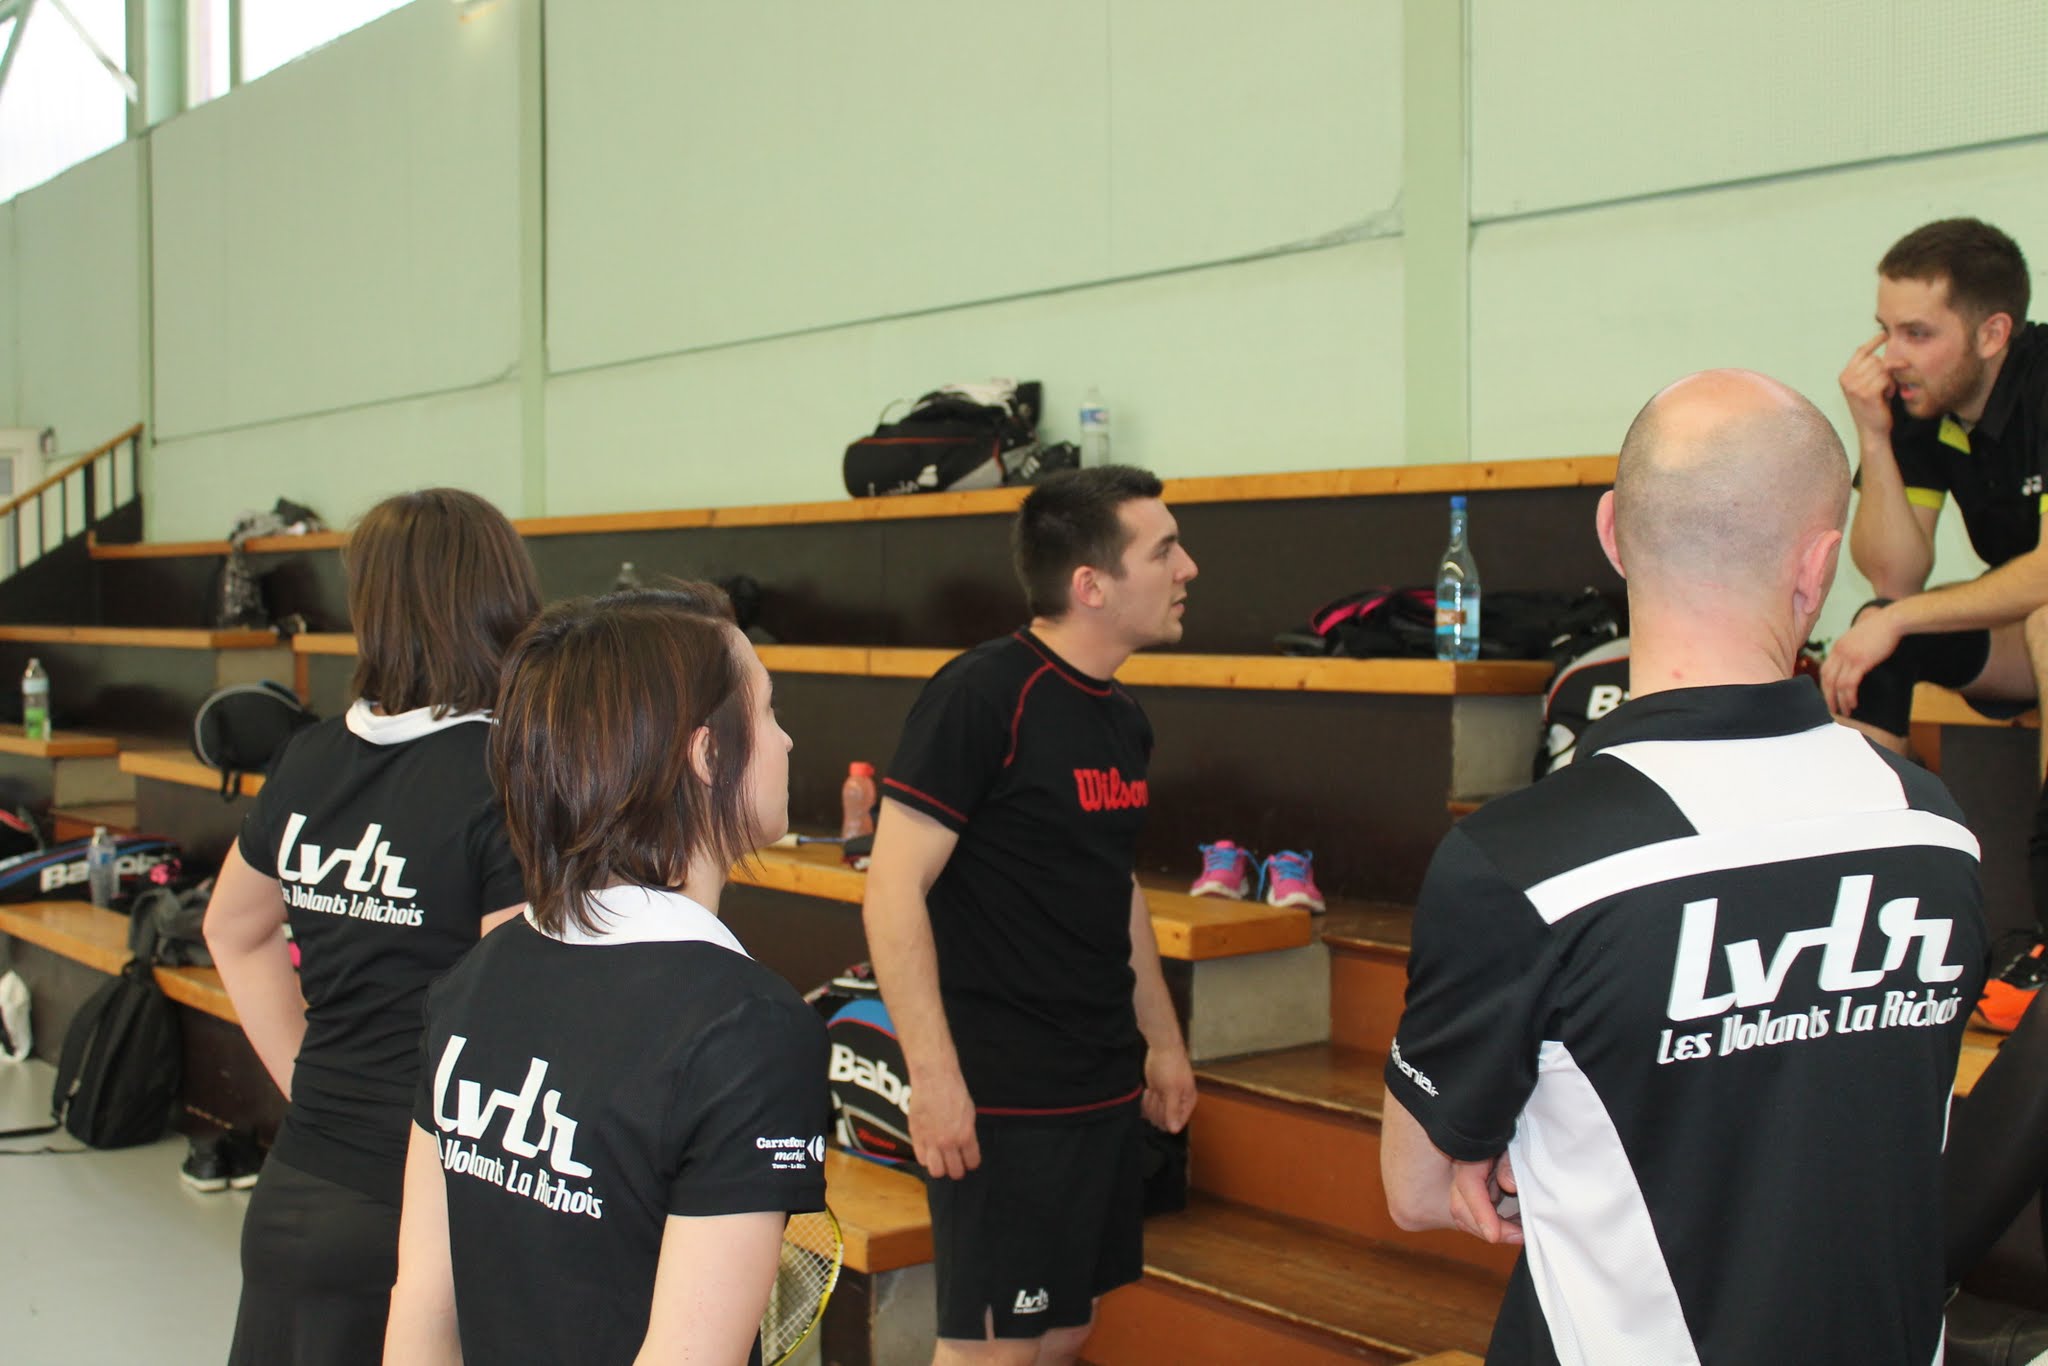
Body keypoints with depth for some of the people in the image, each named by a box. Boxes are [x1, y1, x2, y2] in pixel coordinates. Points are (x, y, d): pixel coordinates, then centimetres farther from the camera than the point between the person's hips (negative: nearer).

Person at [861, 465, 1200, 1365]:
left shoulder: (1123, 719, 10)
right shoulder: (982, 697, -15)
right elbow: (893, 891, -18)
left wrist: (1162, 1039, 21)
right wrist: (933, 1075, -21)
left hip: (1105, 1086, 8)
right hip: (1003, 1095, -8)